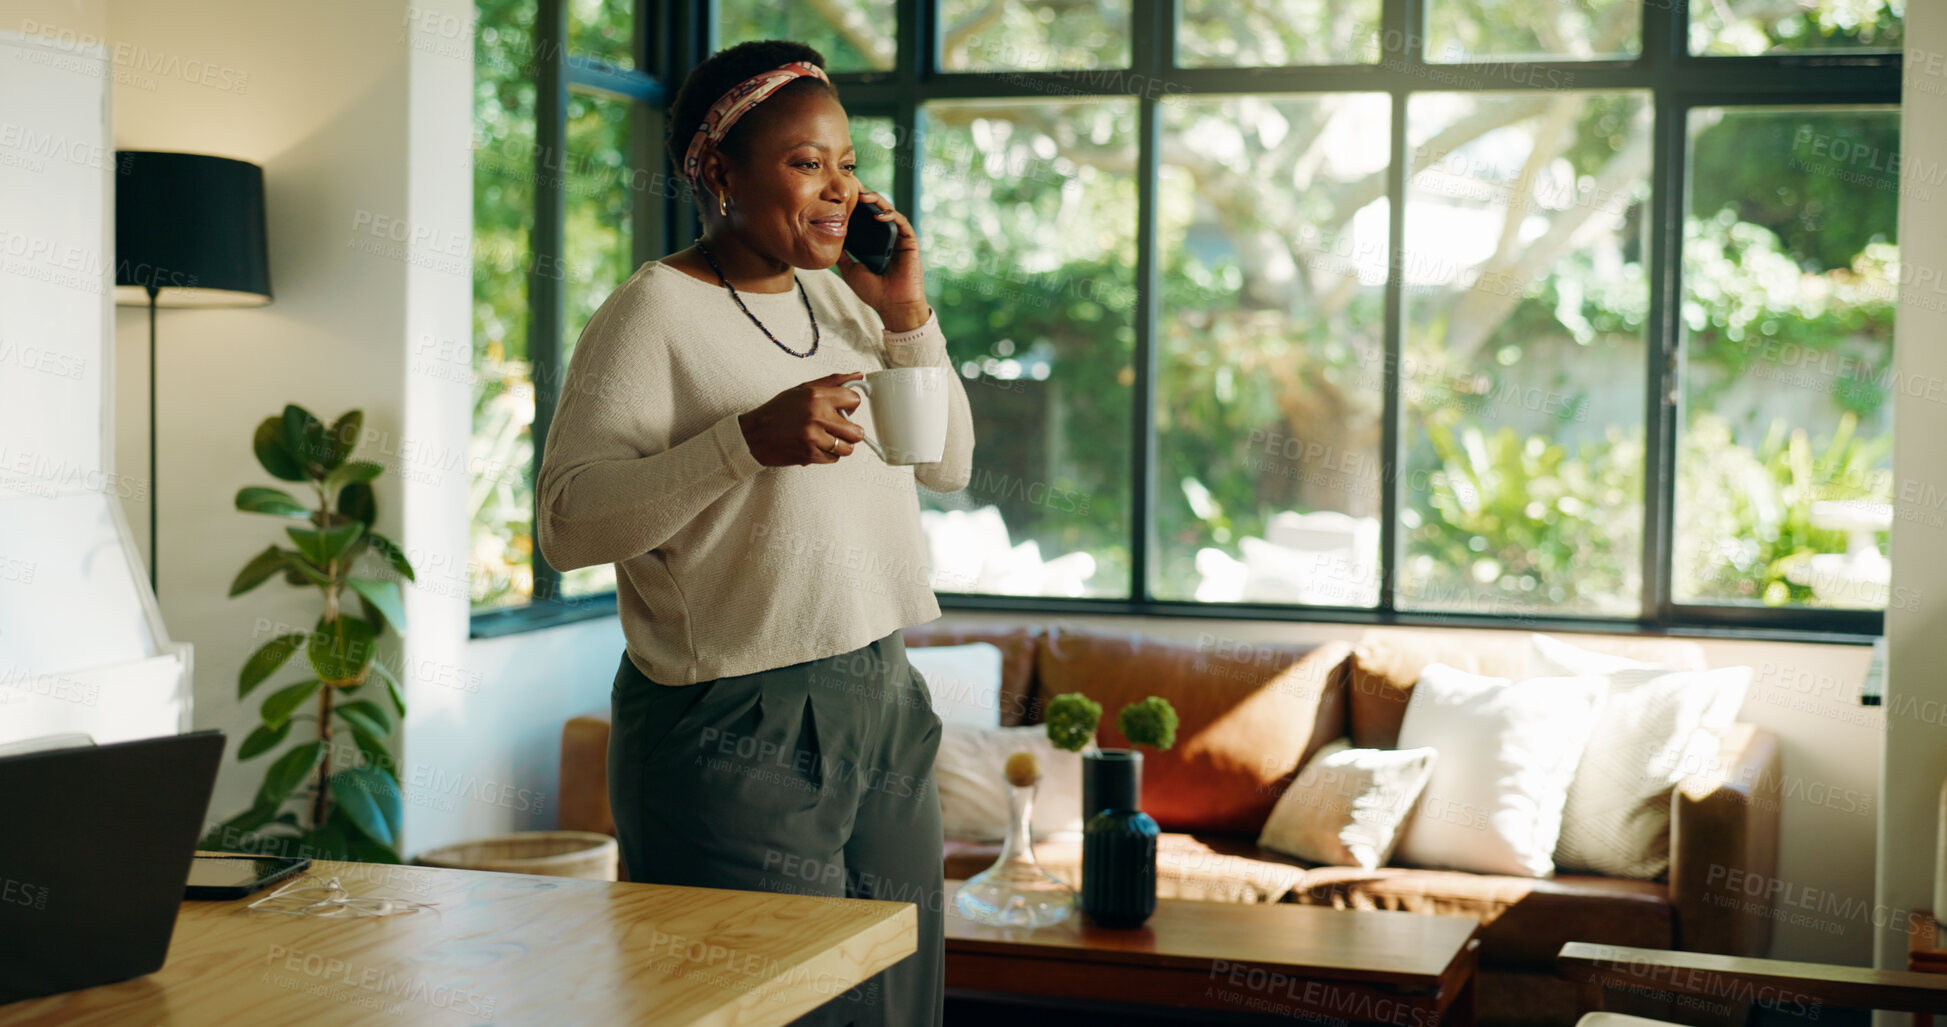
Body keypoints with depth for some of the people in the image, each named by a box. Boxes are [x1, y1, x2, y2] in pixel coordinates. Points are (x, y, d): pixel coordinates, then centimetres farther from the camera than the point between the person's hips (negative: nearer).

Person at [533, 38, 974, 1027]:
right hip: (737, 732, -7)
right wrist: (749, 439, -27)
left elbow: (947, 465, 17)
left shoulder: (838, 296, 11)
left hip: (882, 702, 7)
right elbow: (565, 520, -17)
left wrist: (907, 315, 3)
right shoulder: (655, 312, -10)